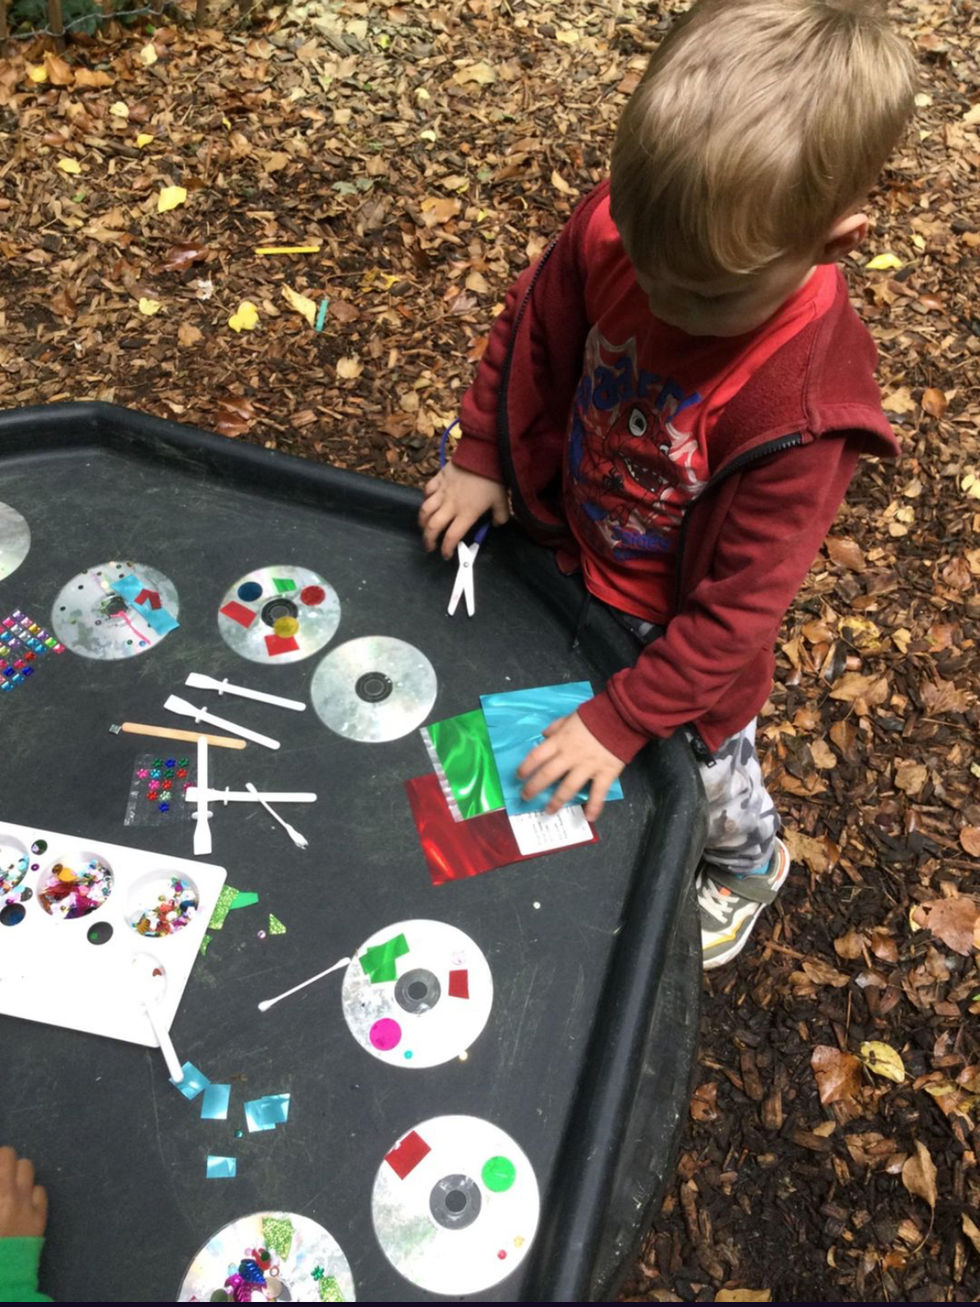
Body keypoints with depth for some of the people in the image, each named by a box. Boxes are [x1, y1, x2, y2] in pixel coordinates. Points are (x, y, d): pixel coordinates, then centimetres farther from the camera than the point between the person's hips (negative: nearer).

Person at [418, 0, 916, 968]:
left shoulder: (803, 404, -37)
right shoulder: (615, 225, -25)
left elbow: (738, 606, -28)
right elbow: (533, 330, -4)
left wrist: (623, 719, -25)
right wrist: (480, 458, -6)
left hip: (676, 627, -4)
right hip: (570, 559, 5)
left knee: (703, 780, 22)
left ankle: (746, 869, 59)